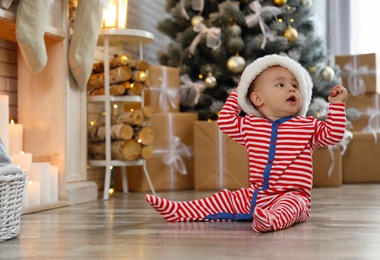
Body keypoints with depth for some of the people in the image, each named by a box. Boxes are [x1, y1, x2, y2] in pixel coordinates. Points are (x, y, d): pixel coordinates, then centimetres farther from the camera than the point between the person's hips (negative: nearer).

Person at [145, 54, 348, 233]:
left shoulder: (307, 126, 4)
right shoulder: (250, 126, 11)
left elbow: (333, 134, -2)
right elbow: (225, 121, 21)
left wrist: (337, 104, -5)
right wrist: (237, 94, 23)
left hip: (291, 196, -5)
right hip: (254, 195, 5)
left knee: (291, 205, -38)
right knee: (221, 200, 2)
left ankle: (272, 220, -69)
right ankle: (176, 211, 1)